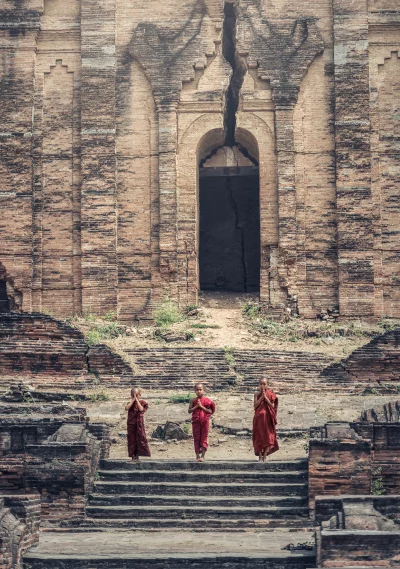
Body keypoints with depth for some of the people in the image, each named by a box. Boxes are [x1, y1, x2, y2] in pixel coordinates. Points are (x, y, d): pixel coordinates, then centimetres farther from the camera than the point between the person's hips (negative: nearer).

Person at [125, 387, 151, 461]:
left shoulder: (142, 402, 2)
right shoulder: (131, 403, 8)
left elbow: (141, 409, -18)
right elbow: (126, 408, -13)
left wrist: (137, 400, -15)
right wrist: (132, 400, -13)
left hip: (139, 424, -2)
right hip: (131, 423, 2)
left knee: (140, 438, -2)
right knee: (132, 438, 2)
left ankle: (137, 456, 4)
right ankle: (133, 456, 8)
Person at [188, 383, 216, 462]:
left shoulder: (207, 400, -1)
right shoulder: (193, 400, 3)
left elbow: (210, 411, -9)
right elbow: (189, 411, -2)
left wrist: (201, 406, -15)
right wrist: (196, 406, -14)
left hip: (205, 421, -1)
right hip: (196, 422, 1)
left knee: (204, 438, 1)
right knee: (196, 438, 3)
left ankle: (202, 456, 4)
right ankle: (197, 455, 8)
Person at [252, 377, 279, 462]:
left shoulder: (270, 394, 3)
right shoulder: (257, 394, 4)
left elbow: (272, 406, -6)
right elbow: (255, 405, -6)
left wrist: (265, 397, -12)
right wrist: (262, 397, -12)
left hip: (267, 418, 0)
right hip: (259, 418, 0)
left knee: (267, 436, -2)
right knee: (259, 437, -3)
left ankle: (264, 456, 4)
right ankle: (260, 456, -1)